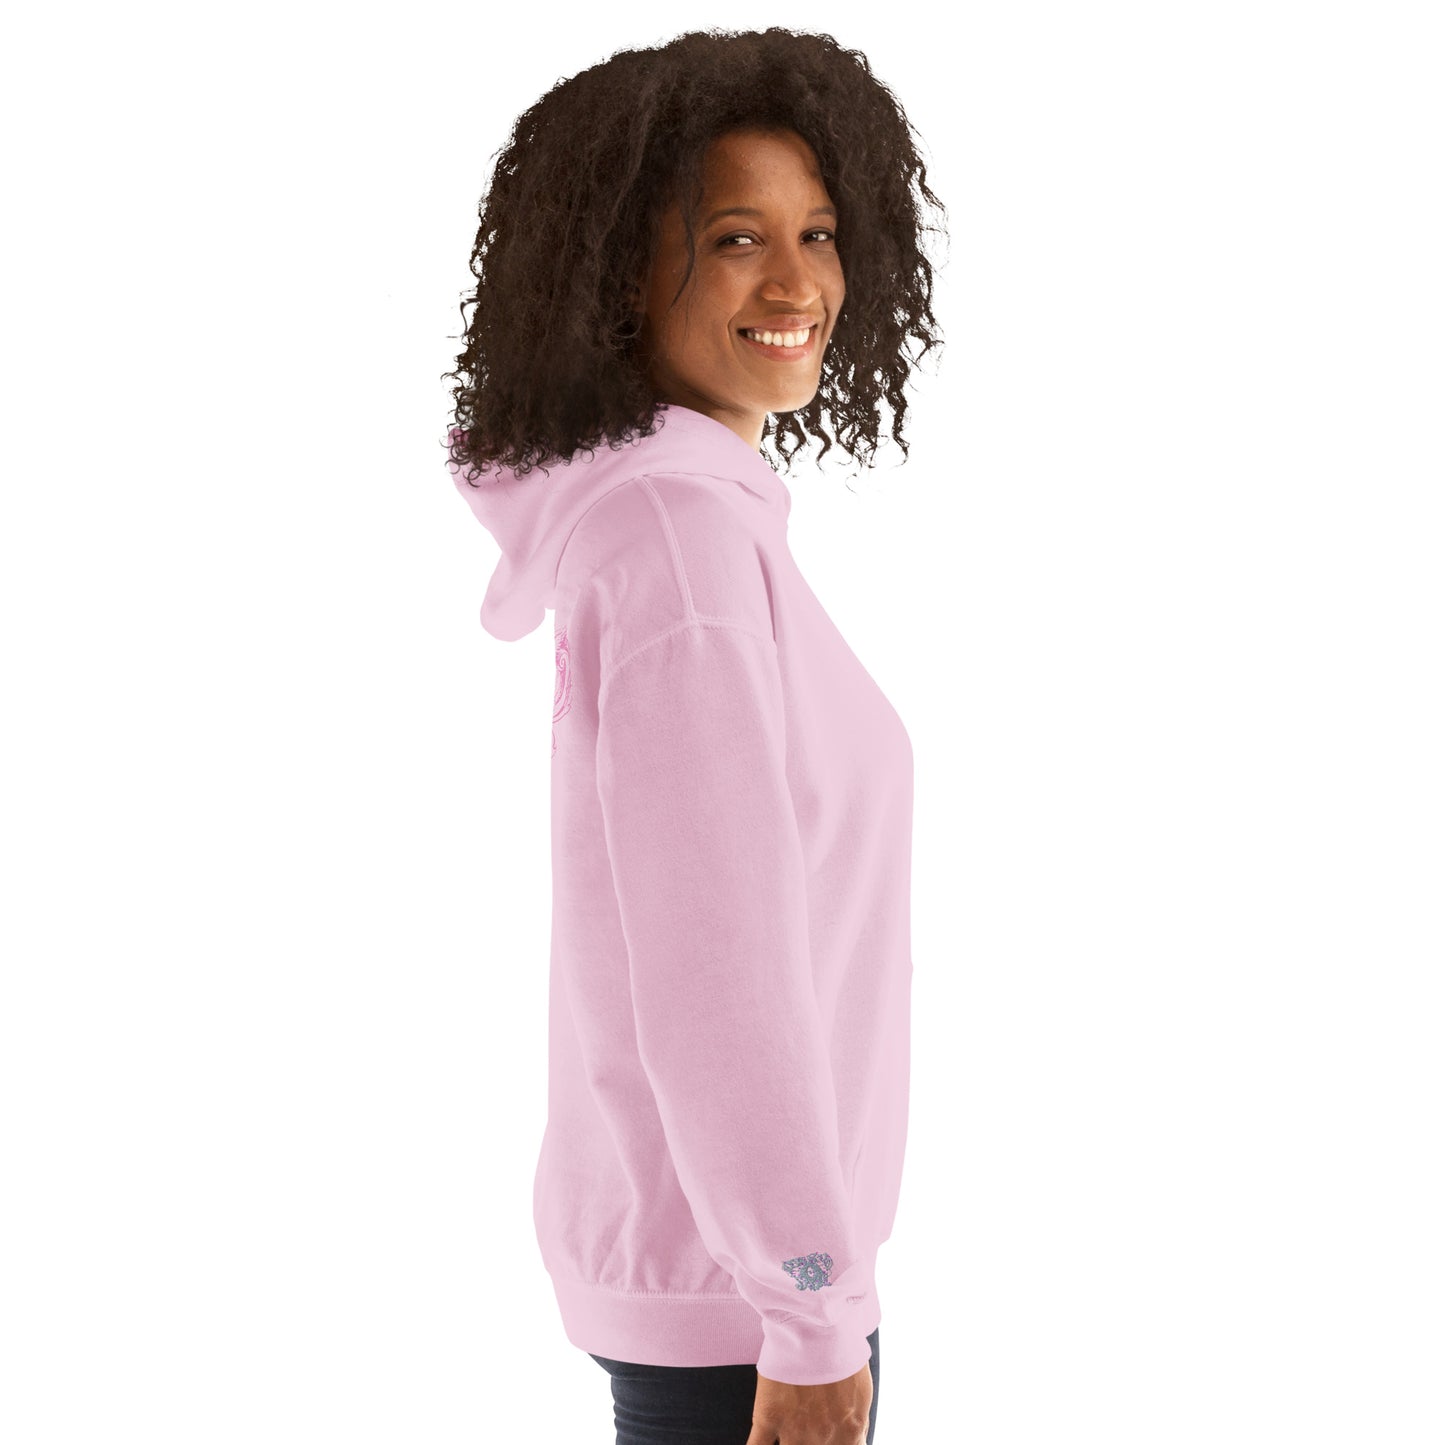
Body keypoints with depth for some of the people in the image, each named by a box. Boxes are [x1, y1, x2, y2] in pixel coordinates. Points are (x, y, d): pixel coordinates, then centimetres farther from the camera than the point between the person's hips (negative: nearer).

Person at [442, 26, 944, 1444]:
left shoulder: (662, 511, 8)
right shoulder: (681, 530, -21)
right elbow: (711, 955, -25)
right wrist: (815, 1319, -21)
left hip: (683, 1209, 9)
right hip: (732, 1269, -9)